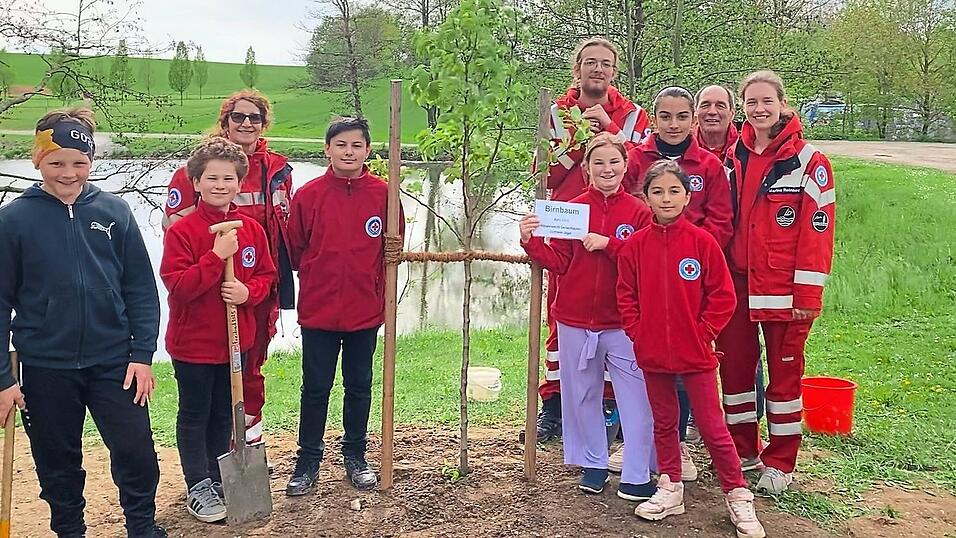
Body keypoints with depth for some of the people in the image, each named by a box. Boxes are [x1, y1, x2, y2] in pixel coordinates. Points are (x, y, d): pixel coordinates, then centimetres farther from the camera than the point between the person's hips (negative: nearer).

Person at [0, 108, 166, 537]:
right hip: (46, 368, 0)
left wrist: (142, 354, -5)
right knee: (58, 465, 13)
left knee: (137, 453, 2)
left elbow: (141, 289, 1)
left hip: (114, 362, 0)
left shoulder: (114, 212, -2)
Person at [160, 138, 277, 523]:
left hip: (235, 341, 5)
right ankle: (198, 488, 21)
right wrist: (217, 256, -27)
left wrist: (249, 291, -14)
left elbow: (266, 275, 7)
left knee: (224, 414, 18)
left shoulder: (252, 230, 2)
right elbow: (177, 285, -19)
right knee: (194, 416, 8)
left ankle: (218, 478, 33)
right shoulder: (181, 231, -12)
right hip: (192, 343, -4)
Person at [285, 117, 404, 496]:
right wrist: (319, 274, 5)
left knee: (360, 385, 14)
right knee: (315, 387, 7)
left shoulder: (383, 193, -3)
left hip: (366, 309, 1)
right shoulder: (309, 195, -6)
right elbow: (294, 250, 1)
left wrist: (374, 283, 6)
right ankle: (308, 460, 21)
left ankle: (355, 455, 28)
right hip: (318, 310, -1)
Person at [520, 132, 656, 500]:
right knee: (582, 394, 13)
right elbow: (558, 262, 1)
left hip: (623, 322, -2)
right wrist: (531, 241, -14)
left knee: (635, 397, -1)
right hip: (575, 321, 2)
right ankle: (594, 464, 30)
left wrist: (608, 243, -18)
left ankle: (636, 476, 9)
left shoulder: (638, 212, -1)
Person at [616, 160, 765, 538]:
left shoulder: (702, 242, -7)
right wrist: (638, 333, -2)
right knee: (663, 422, 16)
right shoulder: (636, 244, 0)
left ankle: (738, 496, 13)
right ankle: (669, 489, 29)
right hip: (652, 353, 3)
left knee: (712, 426, 1)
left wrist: (703, 332, -8)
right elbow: (626, 295, 6)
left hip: (695, 352, -3)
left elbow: (723, 296, -5)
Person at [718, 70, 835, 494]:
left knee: (784, 371, 6)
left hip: (782, 289, -4)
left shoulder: (809, 163, -7)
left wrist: (807, 294, -13)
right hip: (736, 283, 5)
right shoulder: (734, 158, 8)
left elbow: (818, 231, -10)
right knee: (734, 363, 11)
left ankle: (779, 462, 18)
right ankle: (740, 447, 27)